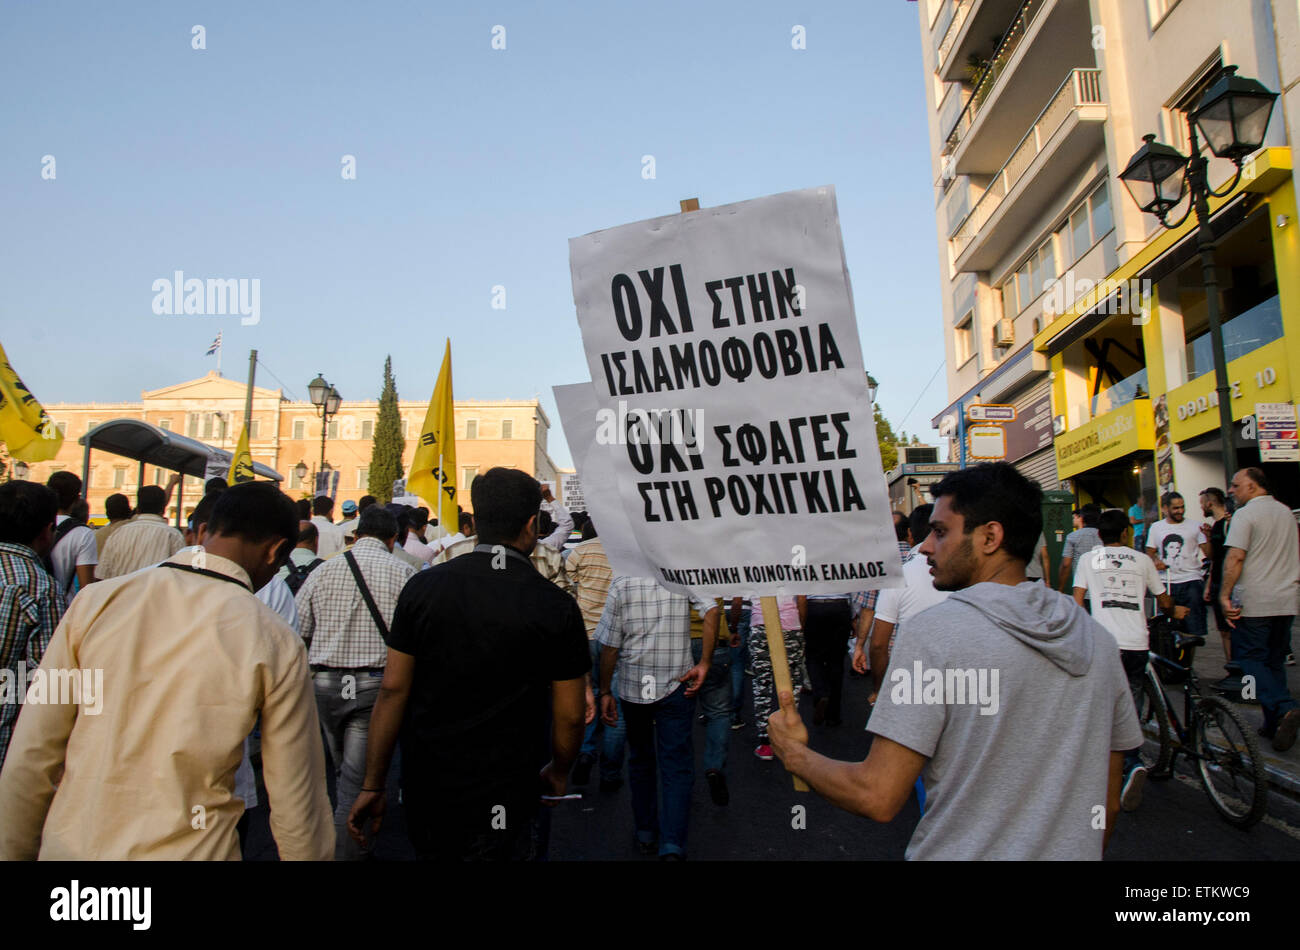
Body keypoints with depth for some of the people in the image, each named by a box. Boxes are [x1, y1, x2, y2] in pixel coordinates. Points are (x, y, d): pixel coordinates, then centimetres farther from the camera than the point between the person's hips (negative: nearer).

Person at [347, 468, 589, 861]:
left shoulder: (422, 587, -6)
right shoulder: (556, 607, -14)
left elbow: (392, 690, -3)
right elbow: (570, 715, -7)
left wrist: (372, 785, 6)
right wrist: (558, 773, 13)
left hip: (424, 796, 4)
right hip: (504, 805, -3)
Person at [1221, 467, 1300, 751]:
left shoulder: (1245, 514, -10)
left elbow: (1235, 557, -19)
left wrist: (1225, 595, -17)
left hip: (1253, 603, -7)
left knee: (1249, 659, -1)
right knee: (1274, 661, 14)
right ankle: (1274, 724, 15)